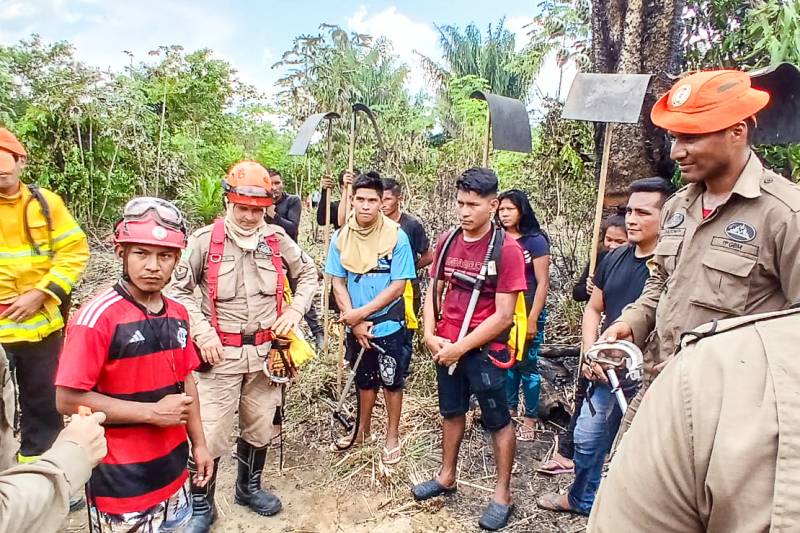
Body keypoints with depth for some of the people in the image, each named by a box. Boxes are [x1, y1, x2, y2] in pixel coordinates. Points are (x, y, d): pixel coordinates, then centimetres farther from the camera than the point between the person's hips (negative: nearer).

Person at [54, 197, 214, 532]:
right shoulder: (98, 316, -19)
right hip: (121, 476, -6)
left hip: (172, 464, 7)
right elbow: (68, 400, -19)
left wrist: (198, 442, 10)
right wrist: (153, 412, -20)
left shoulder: (177, 314, 1)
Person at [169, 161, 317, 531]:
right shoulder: (205, 239, -8)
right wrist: (202, 333, -12)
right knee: (210, 433, 0)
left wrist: (293, 312, -3)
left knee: (260, 427, 17)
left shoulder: (277, 239, 0)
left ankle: (248, 487, 41)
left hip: (265, 350, 3)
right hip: (220, 353, -3)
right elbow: (179, 289, -2)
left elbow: (308, 275, 12)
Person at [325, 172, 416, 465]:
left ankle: (392, 437, 31)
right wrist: (355, 322, -11)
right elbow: (338, 282, -2)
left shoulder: (397, 236, -16)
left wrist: (361, 313, -18)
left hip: (389, 324, -3)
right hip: (356, 326, 3)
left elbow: (398, 286, -16)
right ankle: (363, 429, 41)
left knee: (391, 382, 12)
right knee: (365, 379, 21)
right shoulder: (341, 237, -6)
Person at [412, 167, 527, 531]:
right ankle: (447, 476, 40)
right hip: (446, 346, 6)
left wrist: (461, 348, -16)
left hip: (484, 349, -5)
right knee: (451, 411, 21)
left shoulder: (507, 249, -17)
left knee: (498, 421, 10)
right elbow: (433, 291, 7)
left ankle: (502, 495, 27)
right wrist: (430, 335, -6)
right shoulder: (447, 241, 0)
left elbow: (503, 316, -19)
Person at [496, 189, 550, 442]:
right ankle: (510, 411, 30)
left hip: (528, 312, -4)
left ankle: (530, 420, 19)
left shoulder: (535, 241, -9)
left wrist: (532, 320, -12)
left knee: (527, 364, 5)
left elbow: (543, 283, -9)